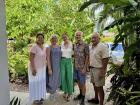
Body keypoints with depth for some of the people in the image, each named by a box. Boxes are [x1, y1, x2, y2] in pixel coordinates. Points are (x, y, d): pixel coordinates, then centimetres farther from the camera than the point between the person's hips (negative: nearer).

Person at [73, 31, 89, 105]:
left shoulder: (85, 45, -12)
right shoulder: (75, 45, 7)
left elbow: (87, 57, -13)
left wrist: (84, 68, -17)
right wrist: (74, 65, 9)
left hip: (82, 68, -6)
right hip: (76, 67, 6)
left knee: (82, 83, 2)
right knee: (78, 81, 18)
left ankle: (83, 99, 14)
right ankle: (80, 94, 36)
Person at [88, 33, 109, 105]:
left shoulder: (103, 47, -17)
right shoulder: (91, 47, 9)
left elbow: (105, 59, -21)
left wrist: (102, 71, -23)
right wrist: (89, 66, 16)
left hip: (99, 69, -8)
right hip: (92, 68, 9)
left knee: (99, 87, -2)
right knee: (94, 84, 20)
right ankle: (96, 99, 38)